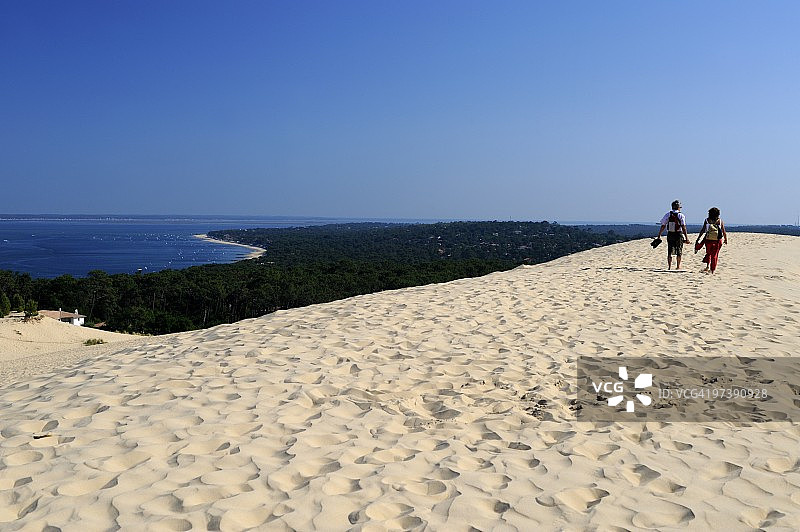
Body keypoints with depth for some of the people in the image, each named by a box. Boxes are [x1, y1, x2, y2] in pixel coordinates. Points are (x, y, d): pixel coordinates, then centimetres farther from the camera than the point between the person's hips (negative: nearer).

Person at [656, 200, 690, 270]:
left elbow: (663, 226, 1)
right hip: (678, 235, -2)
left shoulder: (667, 215, 1)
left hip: (670, 235, 2)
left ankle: (669, 266, 1)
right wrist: (686, 238, -11)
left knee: (670, 251, 7)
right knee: (679, 252, 11)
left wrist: (659, 236, 7)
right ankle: (678, 266, 16)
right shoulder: (681, 215, -7)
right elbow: (683, 228, -12)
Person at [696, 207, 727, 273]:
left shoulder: (707, 220, -1)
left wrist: (698, 239, -1)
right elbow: (724, 232, 2)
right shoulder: (720, 221, -1)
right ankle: (712, 270, 11)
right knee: (714, 255, 10)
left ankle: (708, 266, 2)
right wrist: (726, 239, 14)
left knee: (708, 253, 19)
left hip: (709, 240, 0)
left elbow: (703, 230, -4)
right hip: (717, 240, 0)